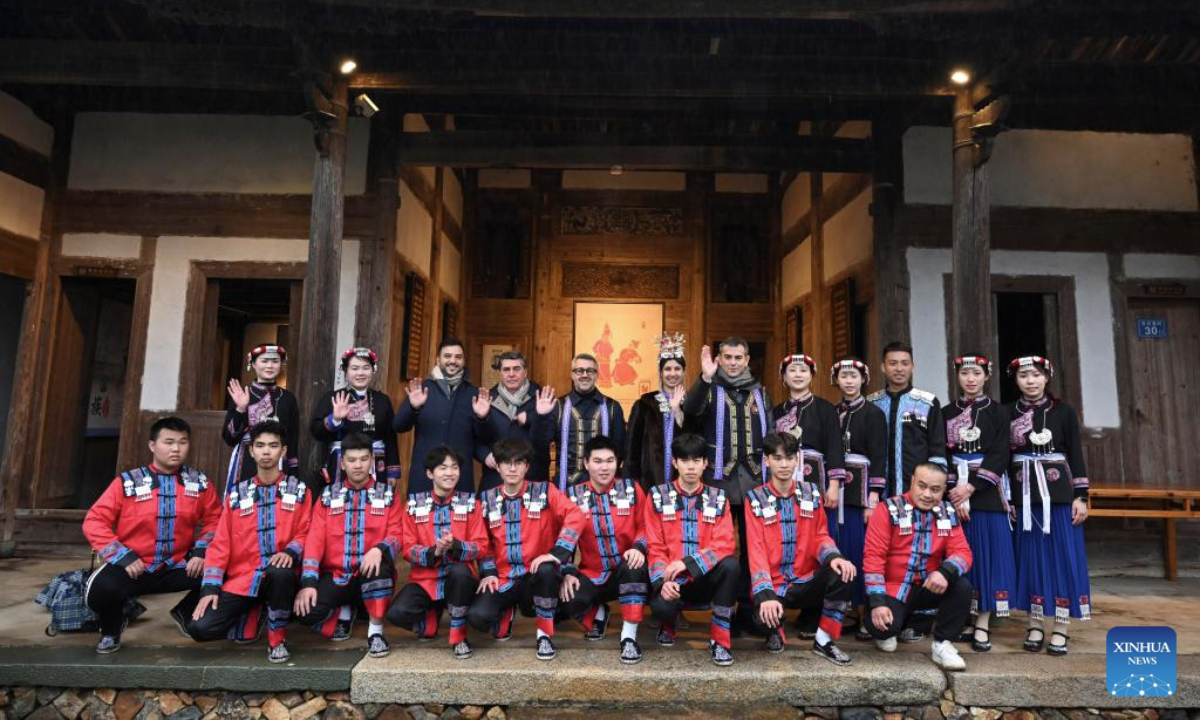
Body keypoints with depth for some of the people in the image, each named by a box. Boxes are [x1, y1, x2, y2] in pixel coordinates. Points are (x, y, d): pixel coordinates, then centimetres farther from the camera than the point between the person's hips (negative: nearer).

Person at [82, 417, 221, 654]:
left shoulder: (199, 482, 0)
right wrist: (123, 556, -16)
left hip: (178, 567, 2)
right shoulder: (128, 482, -7)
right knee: (100, 590, -32)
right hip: (134, 568, -2)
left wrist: (201, 551, -10)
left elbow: (215, 519, 6)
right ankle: (112, 628, 8)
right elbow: (95, 521, -7)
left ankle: (185, 613, 13)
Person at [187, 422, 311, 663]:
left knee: (280, 572, -38)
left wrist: (291, 552, -23)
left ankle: (277, 639, -13)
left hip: (279, 575, -2)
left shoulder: (299, 491, 4)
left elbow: (305, 533, -1)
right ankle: (251, 613, 14)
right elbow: (221, 543, 7)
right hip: (241, 579, 3)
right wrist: (210, 587, -4)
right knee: (200, 628, -17)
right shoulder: (237, 494, 9)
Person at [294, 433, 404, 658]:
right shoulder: (328, 495, 6)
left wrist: (379, 549, -30)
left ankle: (375, 631, -18)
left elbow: (396, 534, -6)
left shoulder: (387, 494, 3)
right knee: (305, 611, -25)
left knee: (379, 562, -37)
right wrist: (308, 582, -16)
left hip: (372, 576, -2)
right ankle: (342, 613, 11)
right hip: (335, 576, 2)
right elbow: (315, 539, -2)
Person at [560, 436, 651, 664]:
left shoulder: (631, 489, 0)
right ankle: (598, 614, 11)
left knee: (635, 565, -36)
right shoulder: (573, 495, 0)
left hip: (626, 575, -1)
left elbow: (645, 526, -1)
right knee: (568, 600, -28)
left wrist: (639, 548, -22)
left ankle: (629, 636, -21)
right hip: (590, 575, 2)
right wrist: (568, 572, -12)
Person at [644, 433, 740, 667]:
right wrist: (664, 581, -20)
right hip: (672, 579, -1)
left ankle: (719, 638, -13)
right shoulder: (658, 496, 1)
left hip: (705, 578, 1)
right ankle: (669, 625, 8)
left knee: (731, 565, -30)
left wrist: (687, 563, -23)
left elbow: (723, 545, -9)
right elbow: (655, 546, -3)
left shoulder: (718, 498, 4)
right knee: (660, 605, -34)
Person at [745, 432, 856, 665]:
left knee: (842, 574, -28)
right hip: (773, 586, -2)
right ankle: (775, 629, 8)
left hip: (806, 582, 3)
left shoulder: (811, 493, 6)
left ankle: (823, 640, -7)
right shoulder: (755, 499, -5)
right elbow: (756, 549, -11)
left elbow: (820, 535, 3)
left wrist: (834, 557, -21)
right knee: (766, 617, -33)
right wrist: (766, 595, -24)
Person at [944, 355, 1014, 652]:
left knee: (988, 554, 0)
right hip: (955, 492, 1)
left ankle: (982, 625, 6)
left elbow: (1000, 456, -5)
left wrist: (971, 486, -15)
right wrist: (954, 492, -11)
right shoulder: (947, 413, 7)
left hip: (987, 494, -1)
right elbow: (941, 456, 1)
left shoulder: (998, 412, 3)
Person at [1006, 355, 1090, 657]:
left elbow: (1076, 455, 1)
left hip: (1059, 494, -1)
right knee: (1031, 557, 6)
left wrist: (1081, 496, -3)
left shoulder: (1064, 411, 1)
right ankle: (1035, 625, 15)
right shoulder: (1008, 413, 3)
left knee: (1062, 557, 2)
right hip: (1025, 495, 1)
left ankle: (1060, 628, 11)